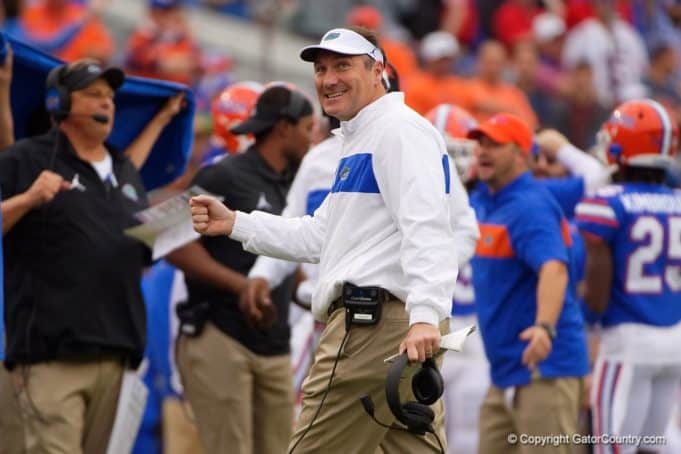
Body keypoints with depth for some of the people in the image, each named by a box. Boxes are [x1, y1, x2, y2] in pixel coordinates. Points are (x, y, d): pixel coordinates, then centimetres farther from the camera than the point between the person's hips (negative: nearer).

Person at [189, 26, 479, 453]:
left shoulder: (399, 130, -8)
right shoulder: (360, 141, 26)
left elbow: (426, 229, -20)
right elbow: (320, 236, 28)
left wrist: (424, 315, -32)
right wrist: (234, 223, 20)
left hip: (374, 321, -11)